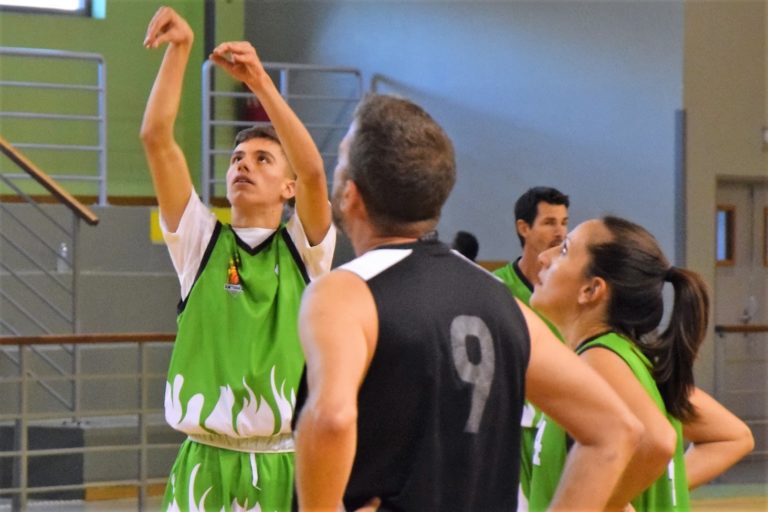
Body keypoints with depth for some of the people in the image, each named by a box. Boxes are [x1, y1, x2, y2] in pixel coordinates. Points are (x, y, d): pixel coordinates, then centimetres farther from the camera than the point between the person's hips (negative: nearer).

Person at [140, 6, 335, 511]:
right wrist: (179, 50, -12)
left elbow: (313, 171, -14)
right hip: (207, 465, 1)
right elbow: (156, 138, -2)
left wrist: (260, 80, -21)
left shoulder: (304, 250, 5)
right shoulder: (200, 241, 8)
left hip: (286, 465, -1)